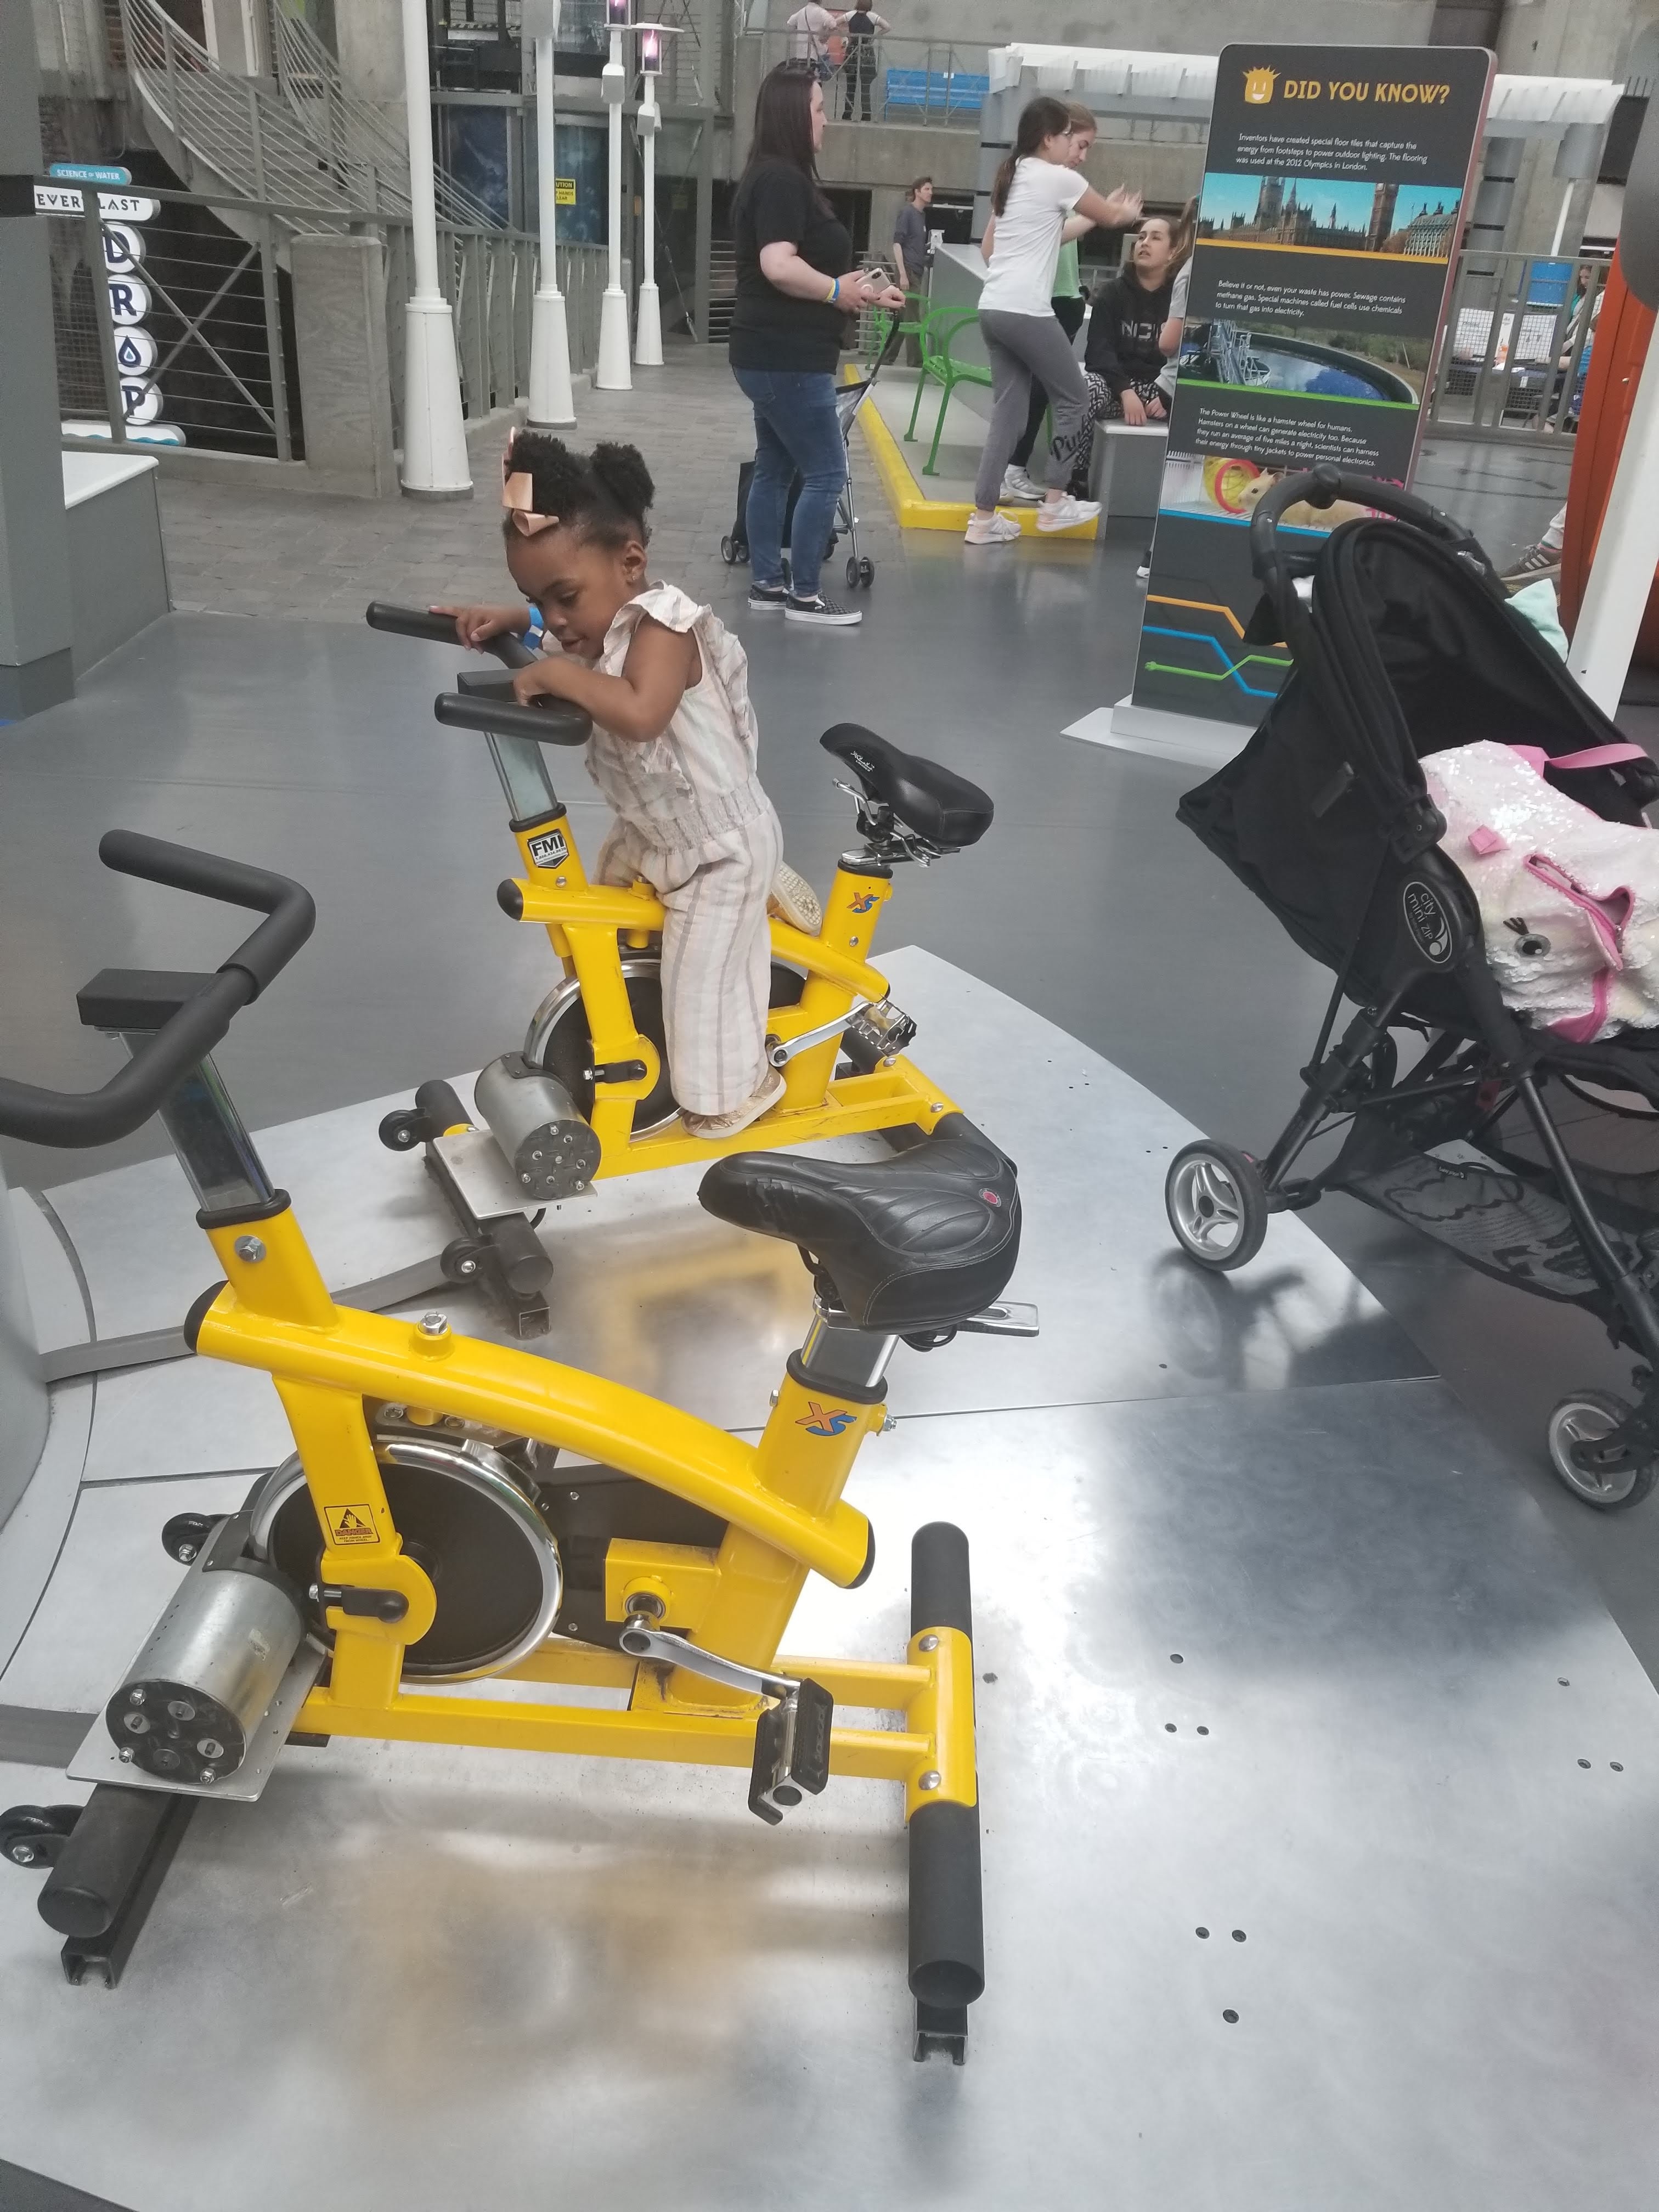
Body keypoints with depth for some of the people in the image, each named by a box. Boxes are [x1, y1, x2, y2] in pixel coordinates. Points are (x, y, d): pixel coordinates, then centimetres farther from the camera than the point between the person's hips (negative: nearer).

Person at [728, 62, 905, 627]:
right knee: (825, 474, -6)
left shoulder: (781, 177, 17)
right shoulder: (781, 180, -16)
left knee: (775, 468, 14)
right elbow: (778, 265, -27)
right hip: (786, 357, -11)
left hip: (774, 355, 11)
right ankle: (803, 596, -2)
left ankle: (767, 584, 20)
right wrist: (839, 290, -16)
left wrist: (859, 289, 11)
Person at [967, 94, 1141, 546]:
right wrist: (1127, 210, 33)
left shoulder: (1012, 177, 18)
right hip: (1025, 311, -8)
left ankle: (983, 518, 6)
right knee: (1075, 401, 7)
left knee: (1008, 412, 10)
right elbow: (1111, 215, 9)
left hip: (993, 309, 8)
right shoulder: (1059, 179, -4)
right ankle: (1054, 504, 11)